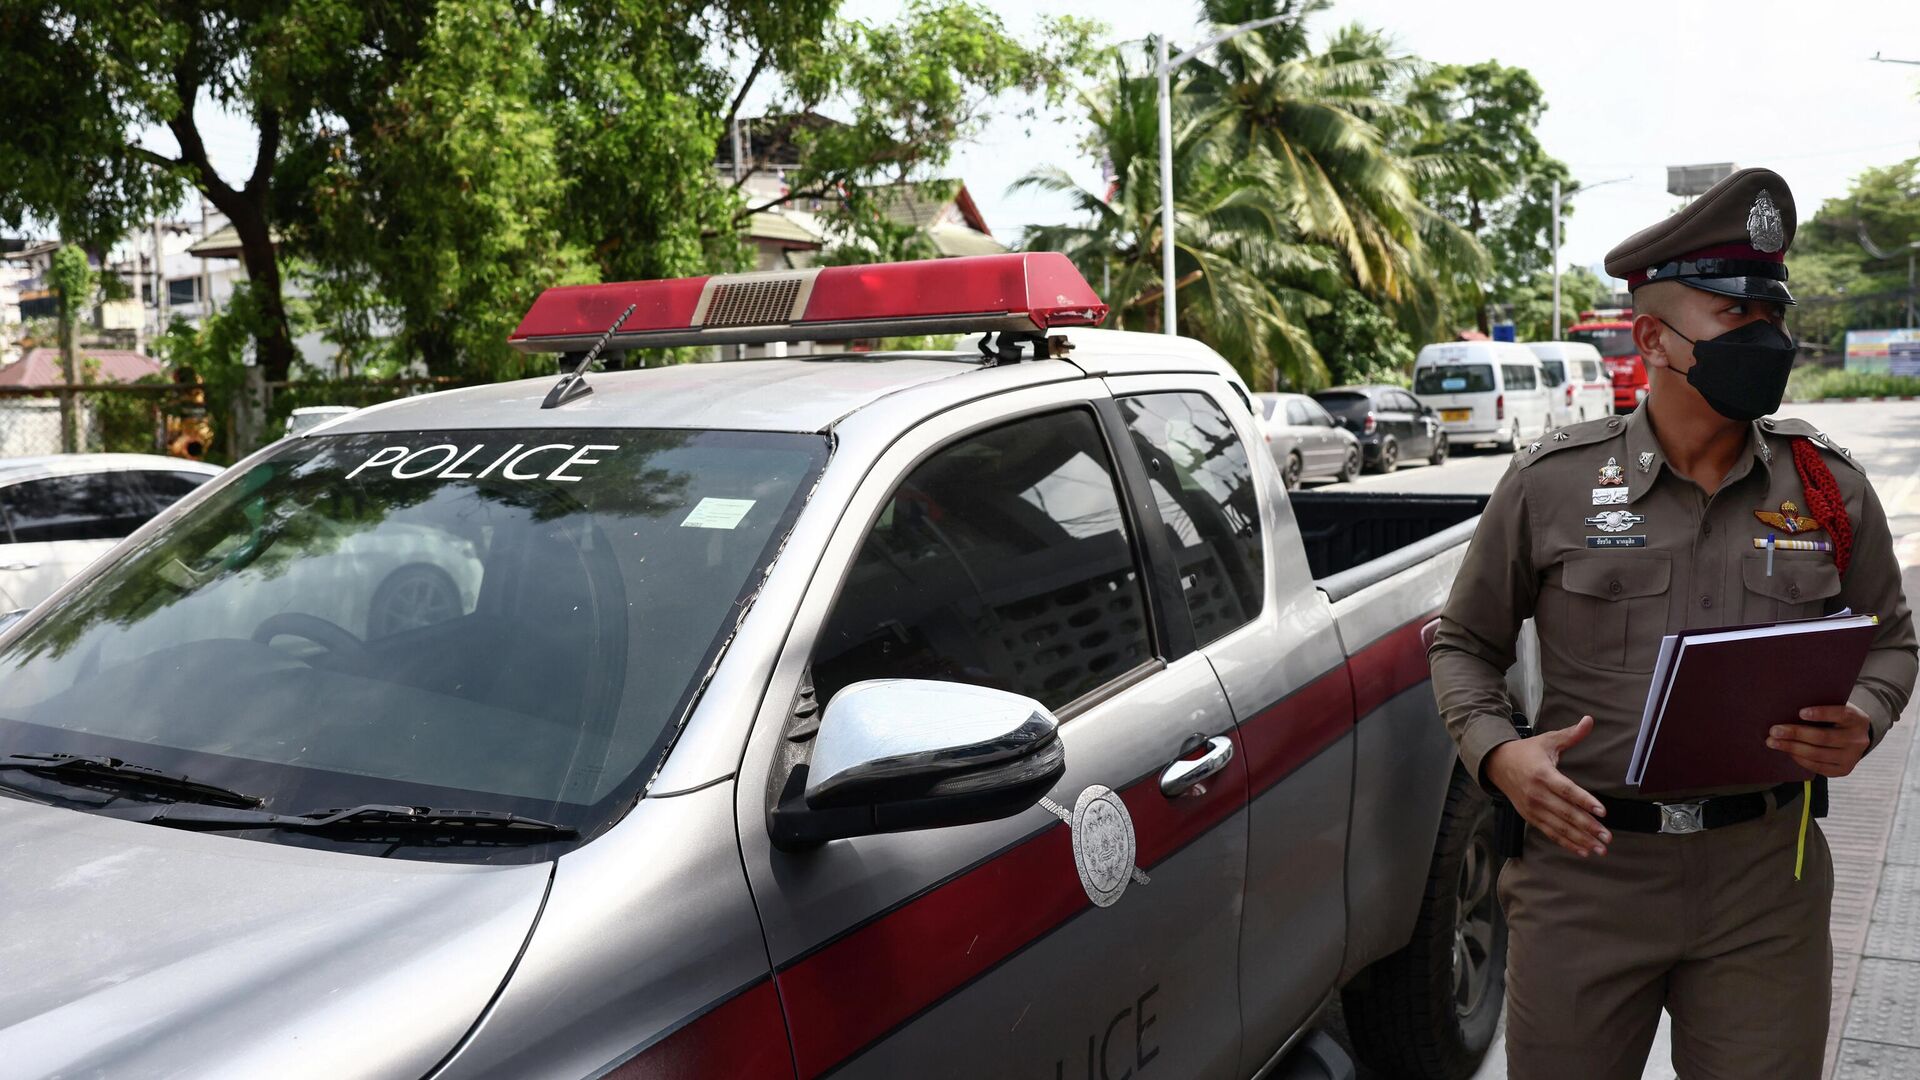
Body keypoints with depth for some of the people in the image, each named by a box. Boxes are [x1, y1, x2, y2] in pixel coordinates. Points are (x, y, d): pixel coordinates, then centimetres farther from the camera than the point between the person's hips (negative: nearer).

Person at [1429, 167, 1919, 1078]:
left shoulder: (1830, 487, 5)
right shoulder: (1551, 482, -3)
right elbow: (1464, 643, 6)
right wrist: (1499, 754, -12)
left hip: (1766, 875, 2)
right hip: (1583, 865, -2)